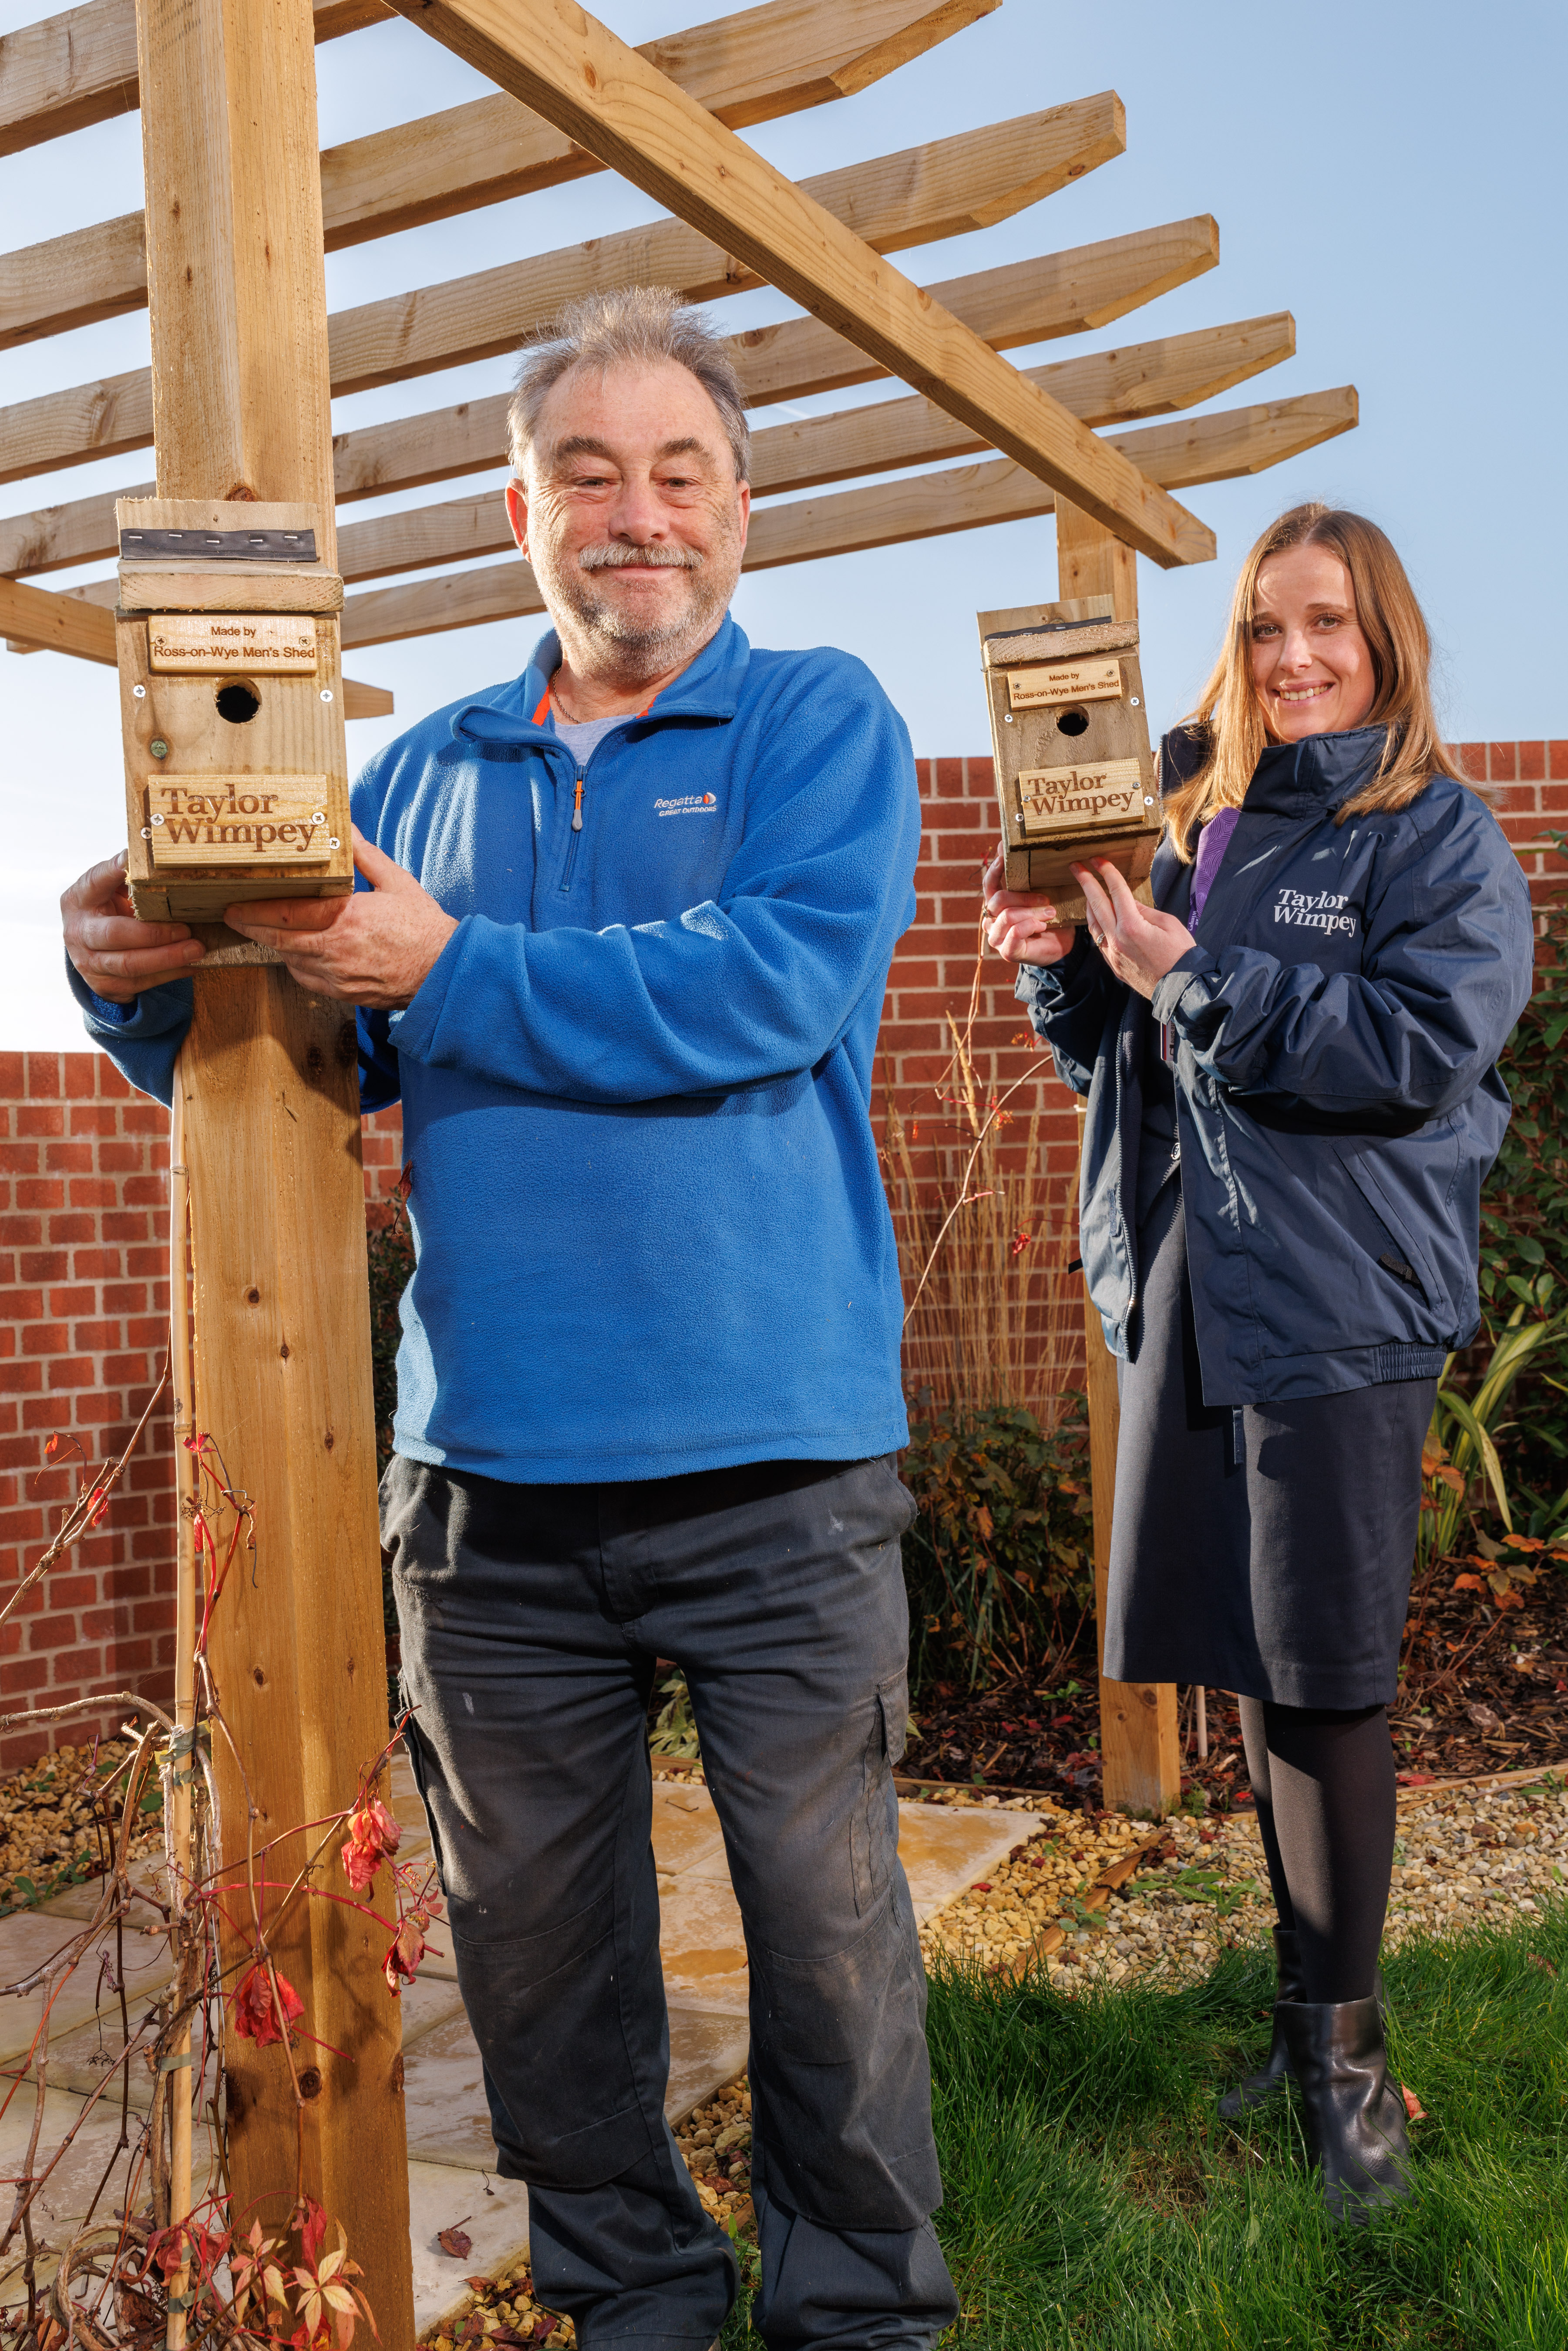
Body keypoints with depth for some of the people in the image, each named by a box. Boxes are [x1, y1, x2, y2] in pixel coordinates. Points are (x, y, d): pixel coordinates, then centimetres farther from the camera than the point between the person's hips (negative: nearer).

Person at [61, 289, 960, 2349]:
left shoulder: (822, 721, 2)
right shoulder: (423, 773, 14)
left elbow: (776, 985, -17)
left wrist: (449, 969, -15)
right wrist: (147, 986, -8)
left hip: (773, 1460, -3)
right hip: (487, 1466, 4)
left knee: (827, 1908, 7)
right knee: (533, 1934, 14)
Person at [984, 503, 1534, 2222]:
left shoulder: (1440, 836, -1)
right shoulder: (1186, 826, 15)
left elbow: (1424, 1044, -17)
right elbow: (1121, 1058, 19)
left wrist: (1197, 982, -19)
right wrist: (1064, 967, -1)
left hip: (1336, 1299, -5)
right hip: (1184, 1291, 6)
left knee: (1325, 1670, -2)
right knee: (1250, 1663, 12)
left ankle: (1342, 2039, 14)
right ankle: (1312, 1998, 28)